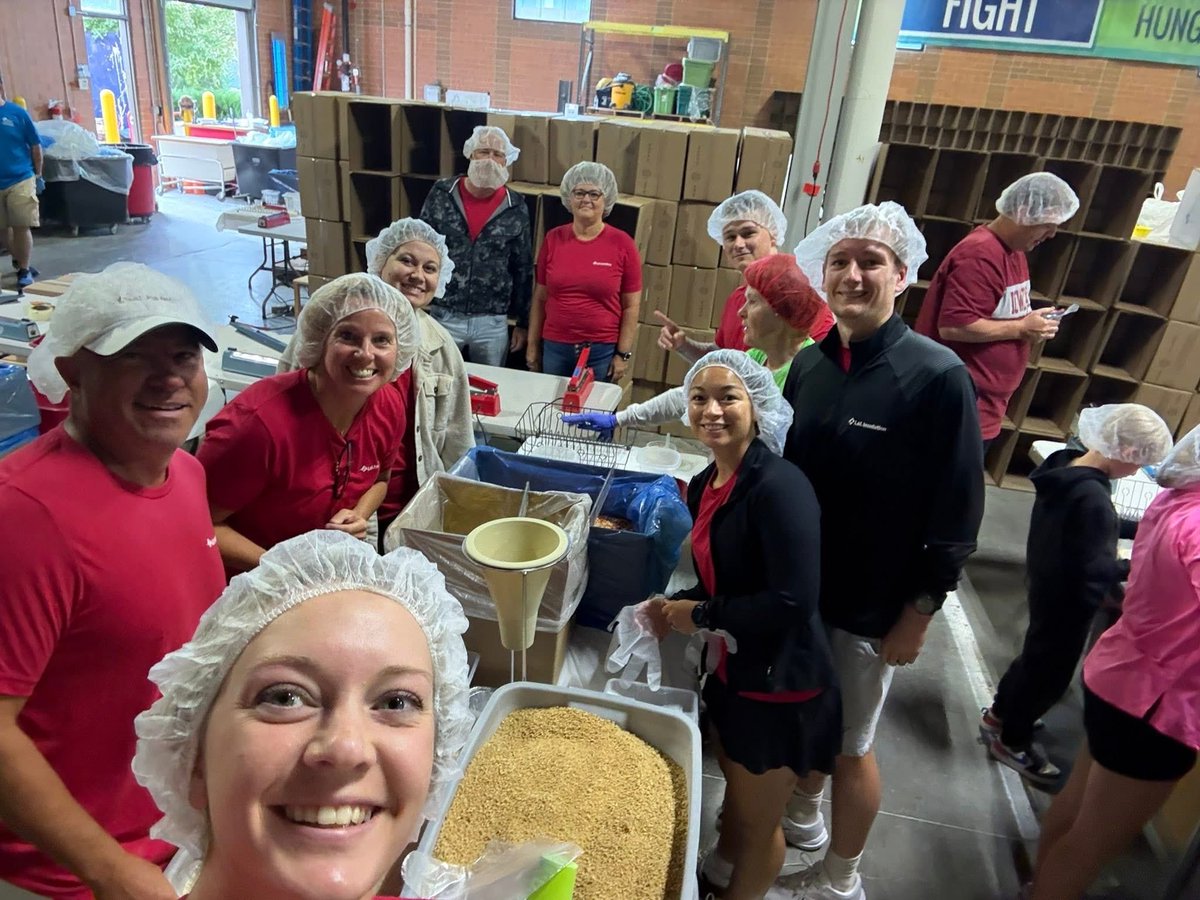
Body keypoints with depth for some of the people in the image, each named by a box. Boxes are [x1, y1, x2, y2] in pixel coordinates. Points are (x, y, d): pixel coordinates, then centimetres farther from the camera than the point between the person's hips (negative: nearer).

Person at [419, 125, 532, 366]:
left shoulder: (516, 209, 0)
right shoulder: (441, 195, -1)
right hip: (443, 316, 0)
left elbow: (523, 269, 5)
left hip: (493, 323, 0)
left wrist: (522, 322, 5)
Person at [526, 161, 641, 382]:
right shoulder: (553, 239, 3)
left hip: (601, 352, -2)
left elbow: (631, 306, -2)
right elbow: (539, 298, 8)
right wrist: (533, 345, 8)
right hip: (554, 348, 2)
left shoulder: (622, 244, -4)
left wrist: (623, 354, -4)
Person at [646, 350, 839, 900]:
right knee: (734, 786, 31)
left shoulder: (779, 487, -28)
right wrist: (675, 607, -6)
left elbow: (793, 601, -32)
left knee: (757, 820, 17)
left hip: (780, 683, -8)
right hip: (731, 670, 8)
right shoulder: (705, 485, -1)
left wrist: (701, 616, -21)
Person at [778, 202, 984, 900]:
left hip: (870, 606, -5)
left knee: (850, 744, 13)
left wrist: (918, 617, -12)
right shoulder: (810, 364, -1)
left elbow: (957, 515, -15)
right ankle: (803, 814, 51)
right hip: (798, 585, 5)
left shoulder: (937, 377, -18)